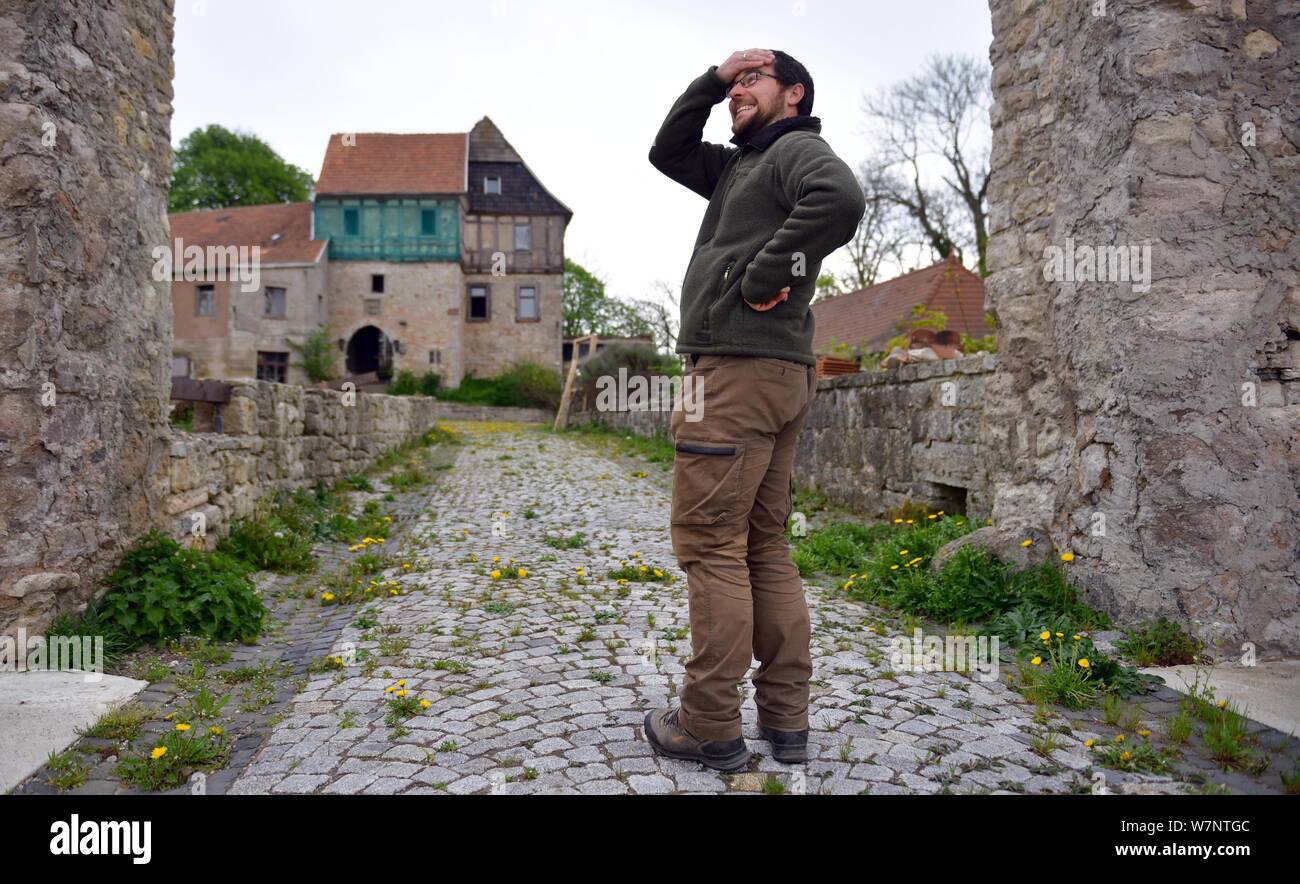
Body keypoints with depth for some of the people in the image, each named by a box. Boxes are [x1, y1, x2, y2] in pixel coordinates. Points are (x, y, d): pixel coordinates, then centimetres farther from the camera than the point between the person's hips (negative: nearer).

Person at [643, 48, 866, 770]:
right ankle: (787, 721, 16)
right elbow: (667, 152, 32)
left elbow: (841, 197, -22)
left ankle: (710, 727, 1)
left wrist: (765, 275, -17)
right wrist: (711, 80, 23)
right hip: (777, 380, 9)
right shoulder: (740, 165, 27)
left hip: (738, 371, -9)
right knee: (764, 545, 9)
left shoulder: (796, 147, 0)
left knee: (709, 542, -7)